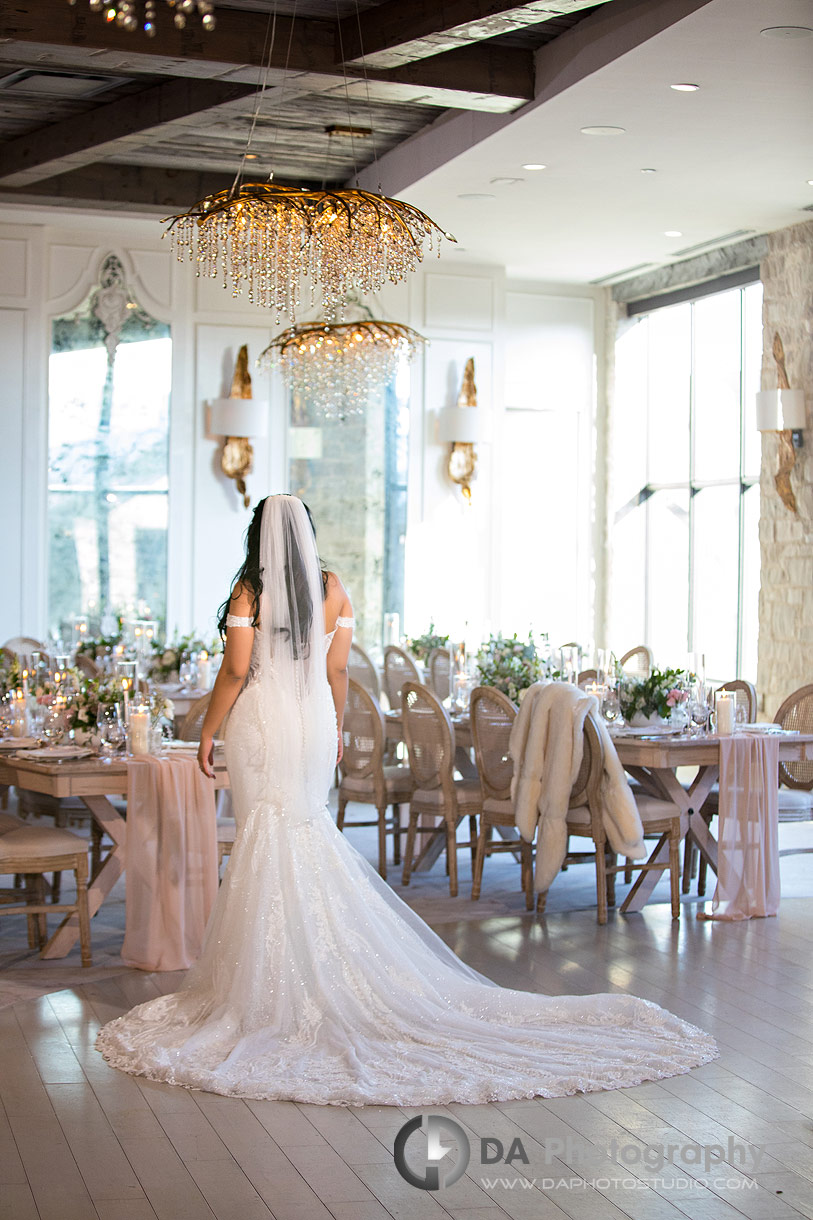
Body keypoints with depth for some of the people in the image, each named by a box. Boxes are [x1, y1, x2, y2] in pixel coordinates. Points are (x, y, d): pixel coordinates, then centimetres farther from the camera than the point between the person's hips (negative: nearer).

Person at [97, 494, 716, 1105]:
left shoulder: (250, 590, -9)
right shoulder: (333, 590, 3)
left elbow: (235, 670, -11)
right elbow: (338, 671, 5)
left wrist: (208, 732, -2)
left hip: (262, 726, -4)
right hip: (314, 726, 4)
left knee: (273, 845, 0)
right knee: (308, 836, 15)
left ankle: (278, 987, 5)